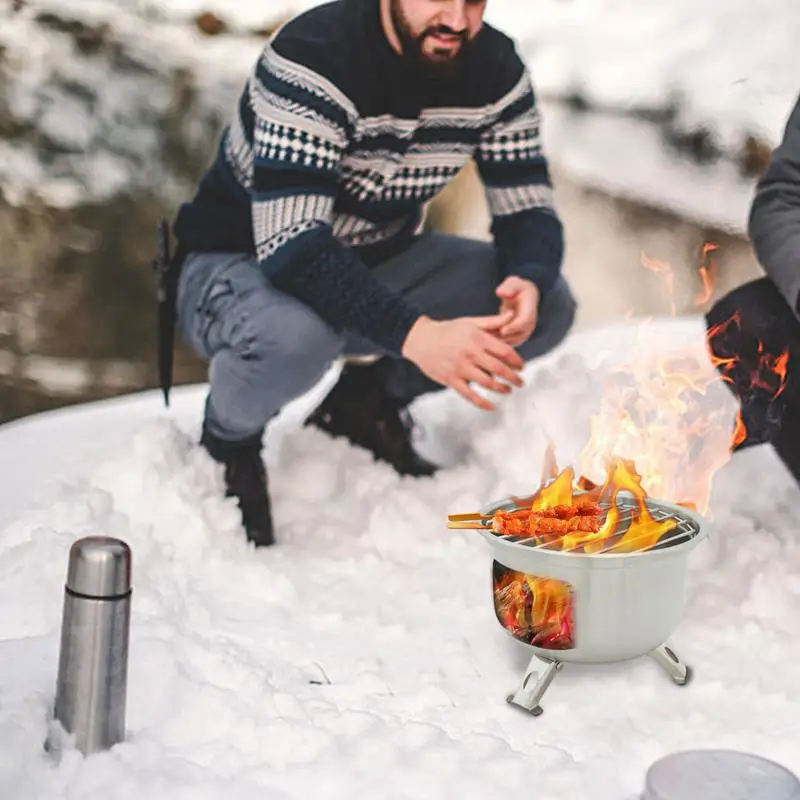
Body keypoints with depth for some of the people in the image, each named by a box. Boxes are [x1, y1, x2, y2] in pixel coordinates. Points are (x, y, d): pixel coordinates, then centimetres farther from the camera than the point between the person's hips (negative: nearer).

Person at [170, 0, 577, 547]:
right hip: (238, 264, -6)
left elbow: (531, 209, -7)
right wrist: (414, 334, -51)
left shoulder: (496, 69, -10)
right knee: (296, 334, -41)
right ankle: (229, 441, -4)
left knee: (550, 305, -14)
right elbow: (290, 246, -39)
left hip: (377, 264, 6)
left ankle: (367, 400, 9)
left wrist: (528, 283, -31)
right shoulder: (311, 61, -30)